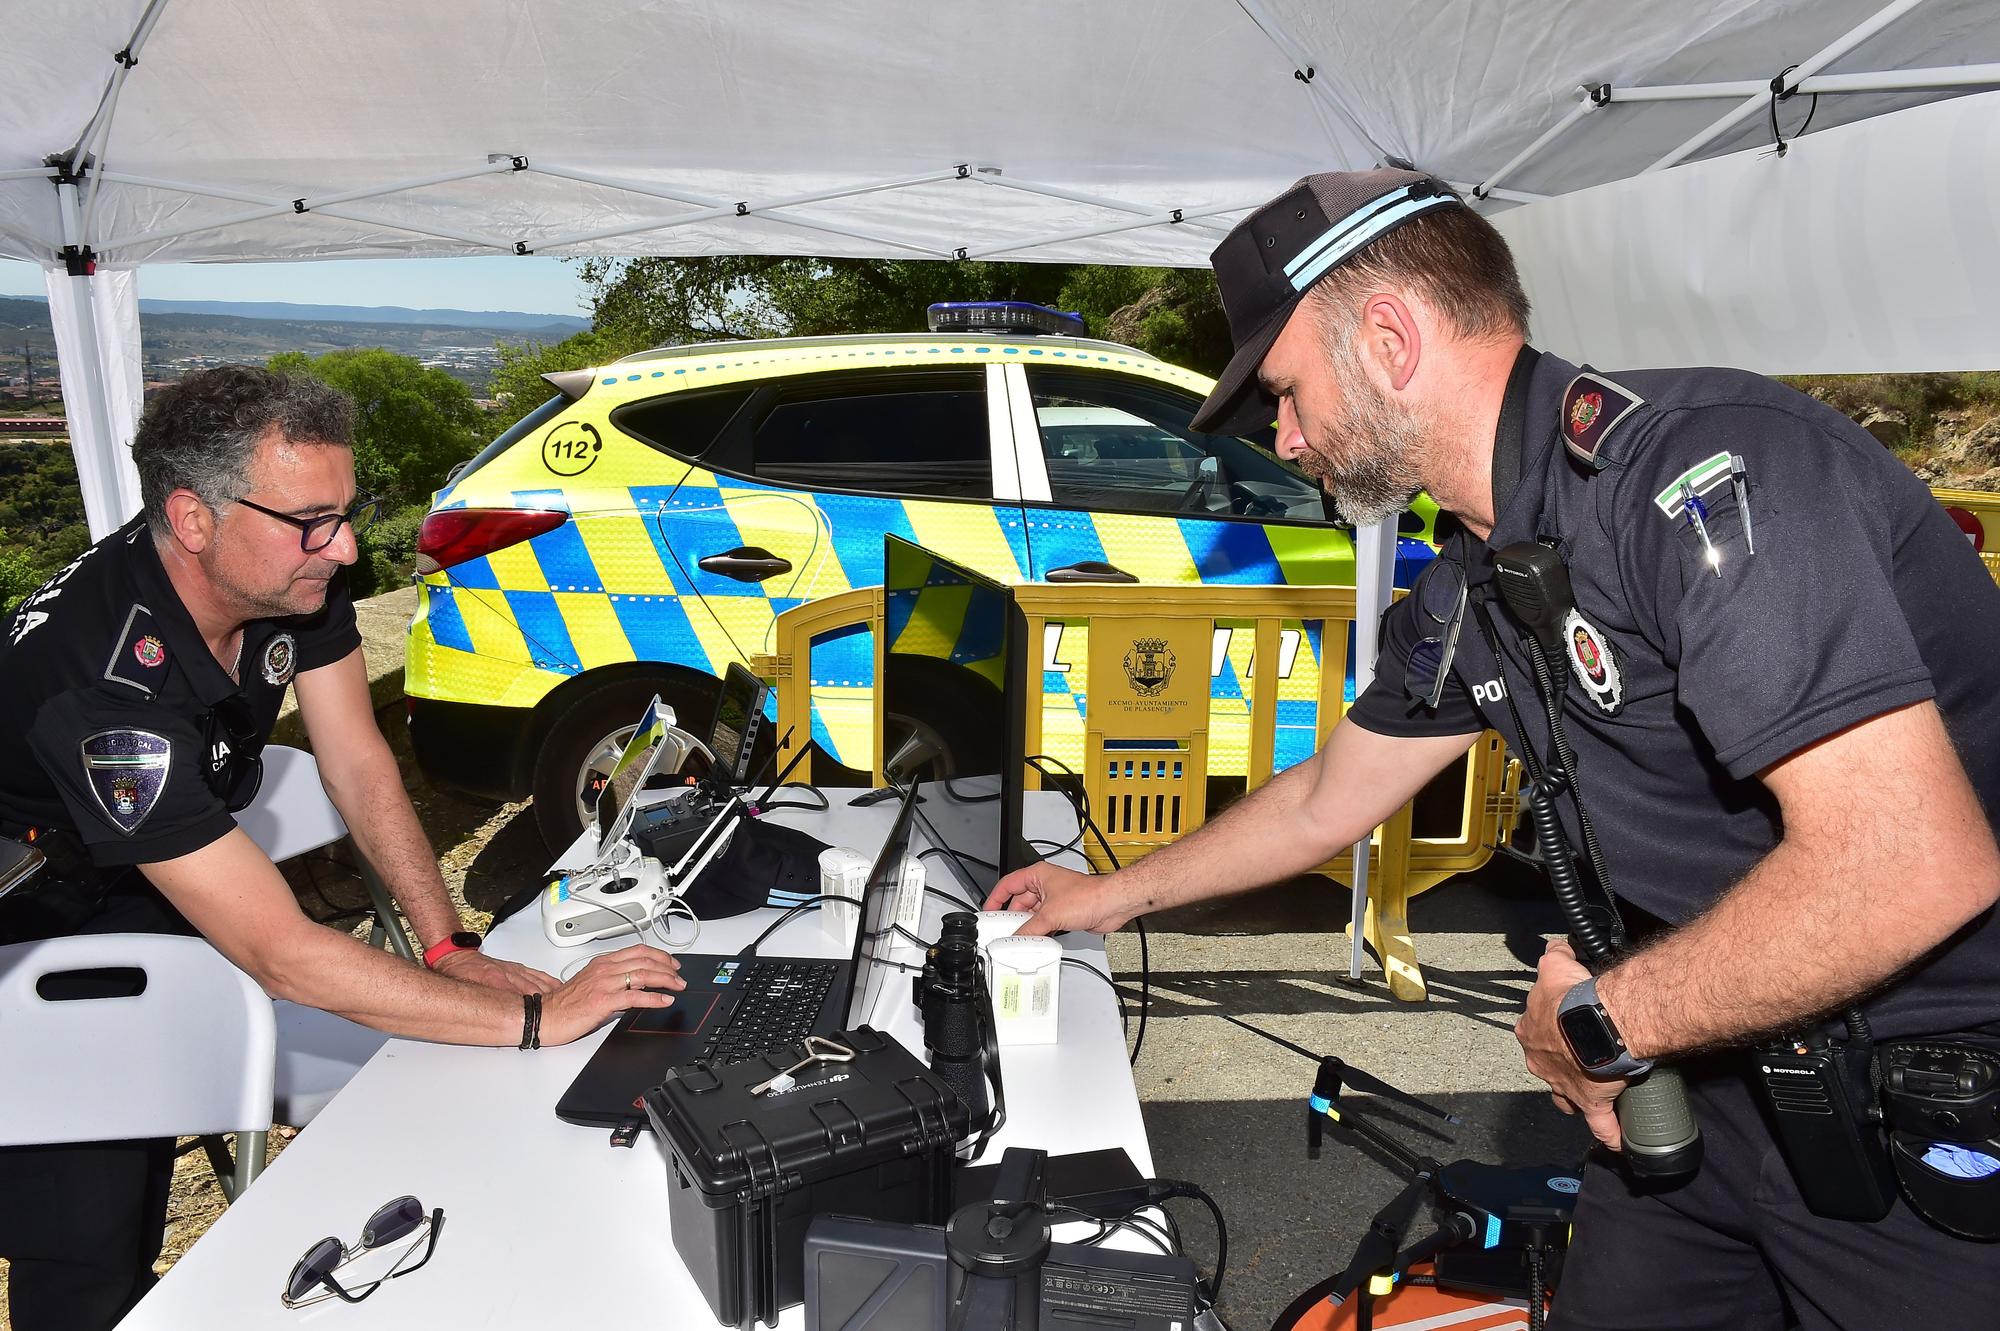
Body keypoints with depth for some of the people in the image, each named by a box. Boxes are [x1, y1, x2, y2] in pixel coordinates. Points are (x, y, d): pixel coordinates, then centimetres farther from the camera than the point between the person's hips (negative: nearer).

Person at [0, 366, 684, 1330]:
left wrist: (449, 947, -17)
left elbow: (358, 763, -9)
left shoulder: (297, 573, -18)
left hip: (172, 864, 7)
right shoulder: (104, 683, -39)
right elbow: (280, 955, -39)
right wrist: (536, 1018, -38)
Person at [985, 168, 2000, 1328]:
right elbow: (1323, 803, 16)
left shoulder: (1697, 462, -25)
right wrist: (1112, 896, 23)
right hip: (1736, 1068, 8)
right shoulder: (1465, 598, 3)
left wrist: (1604, 1016, -18)